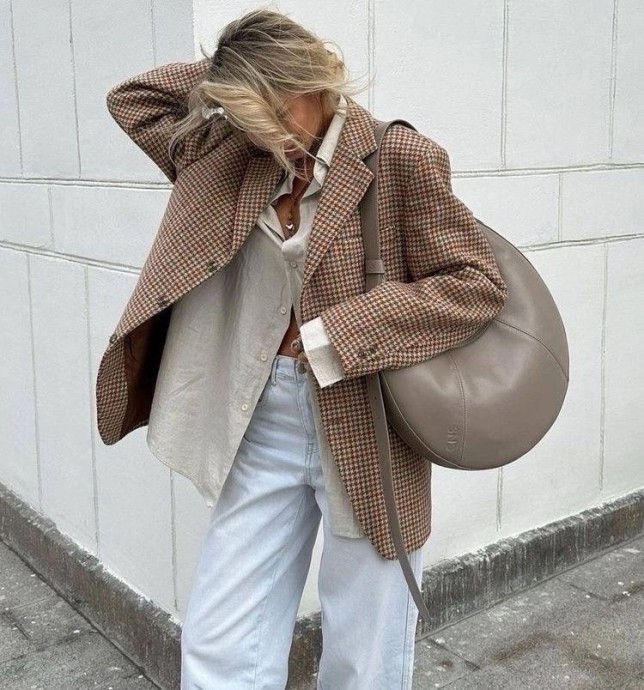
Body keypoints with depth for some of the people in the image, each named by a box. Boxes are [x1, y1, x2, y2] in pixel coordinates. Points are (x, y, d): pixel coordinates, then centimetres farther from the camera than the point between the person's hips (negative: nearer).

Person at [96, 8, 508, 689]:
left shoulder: (400, 159, -11)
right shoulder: (236, 156, 4)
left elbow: (478, 283, -14)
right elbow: (131, 98, 13)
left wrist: (335, 334, -19)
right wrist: (234, 75, 1)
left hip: (364, 429, -4)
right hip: (264, 422, 5)